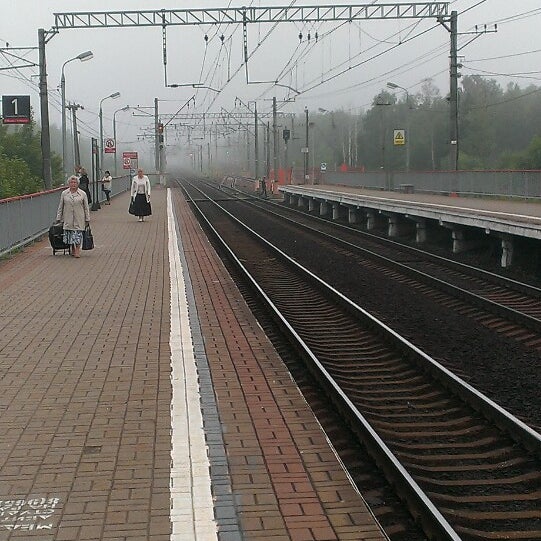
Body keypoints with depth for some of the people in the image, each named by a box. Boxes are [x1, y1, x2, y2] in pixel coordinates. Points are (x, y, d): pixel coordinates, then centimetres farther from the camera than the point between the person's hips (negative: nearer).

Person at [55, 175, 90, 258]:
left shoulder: (82, 194, 3)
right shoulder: (64, 194, 6)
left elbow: (86, 207, 6)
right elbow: (60, 207, 10)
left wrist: (87, 219, 3)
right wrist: (58, 218, 8)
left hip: (79, 219, -1)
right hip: (68, 219, 1)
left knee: (78, 234, -5)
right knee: (69, 234, 1)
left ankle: (77, 250, 1)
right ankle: (72, 250, 14)